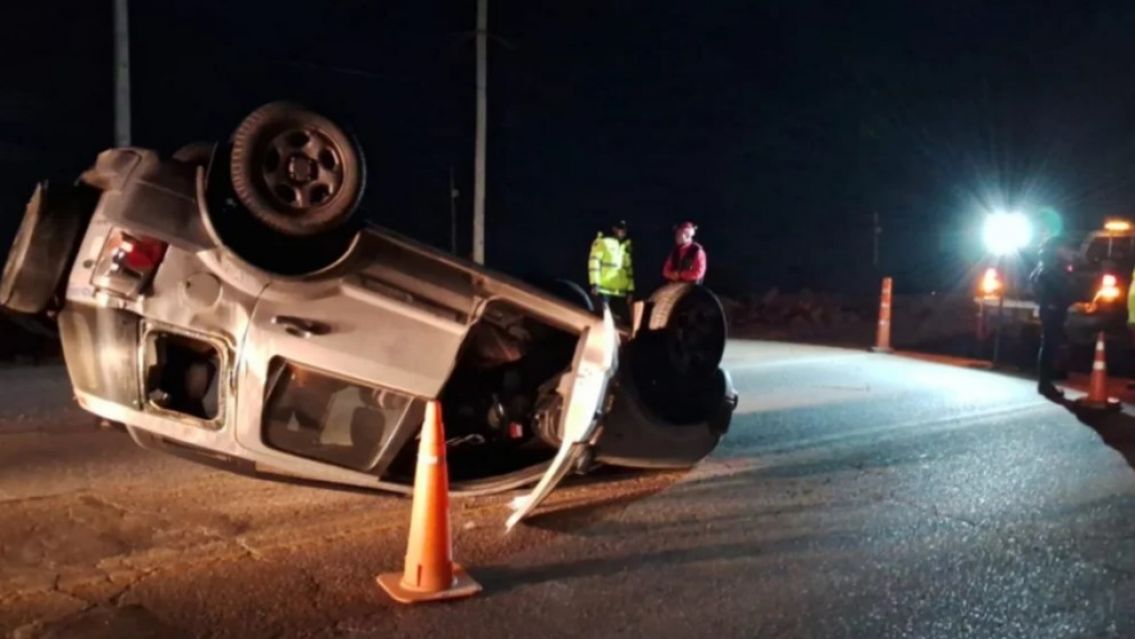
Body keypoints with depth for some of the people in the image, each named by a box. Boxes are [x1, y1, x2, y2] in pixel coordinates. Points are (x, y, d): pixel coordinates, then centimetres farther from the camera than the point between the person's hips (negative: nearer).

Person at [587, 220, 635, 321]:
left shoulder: (626, 246, 19)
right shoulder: (602, 242, 0)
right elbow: (594, 263, -6)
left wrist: (630, 290, 15)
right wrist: (594, 284, -14)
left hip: (621, 293, 6)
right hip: (604, 290, -6)